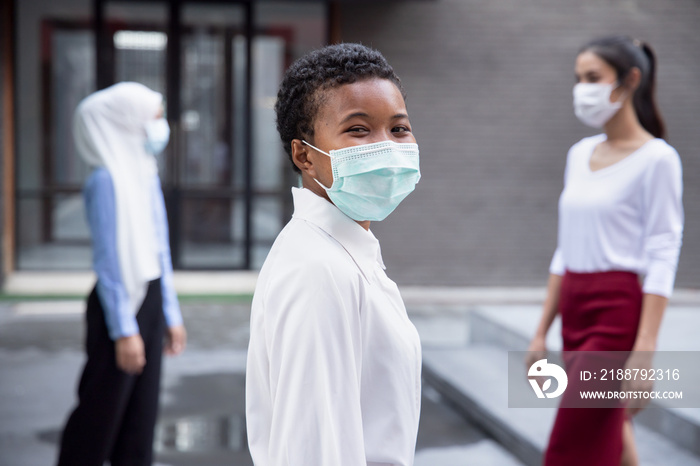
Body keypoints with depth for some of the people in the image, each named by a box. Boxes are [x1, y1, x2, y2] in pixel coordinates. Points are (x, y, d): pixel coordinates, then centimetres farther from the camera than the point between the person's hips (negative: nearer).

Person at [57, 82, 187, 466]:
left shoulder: (145, 172, 11)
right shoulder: (106, 179, -15)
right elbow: (108, 260, -18)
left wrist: (171, 314, 16)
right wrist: (123, 330, -18)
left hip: (149, 298, 8)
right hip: (119, 304, -8)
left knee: (142, 410, 12)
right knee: (102, 411, 1)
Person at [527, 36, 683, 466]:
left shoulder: (656, 159, -9)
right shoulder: (580, 154, 12)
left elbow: (662, 258, -13)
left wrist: (645, 351, -19)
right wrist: (542, 332, 14)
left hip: (620, 313, -7)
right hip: (575, 313, 7)